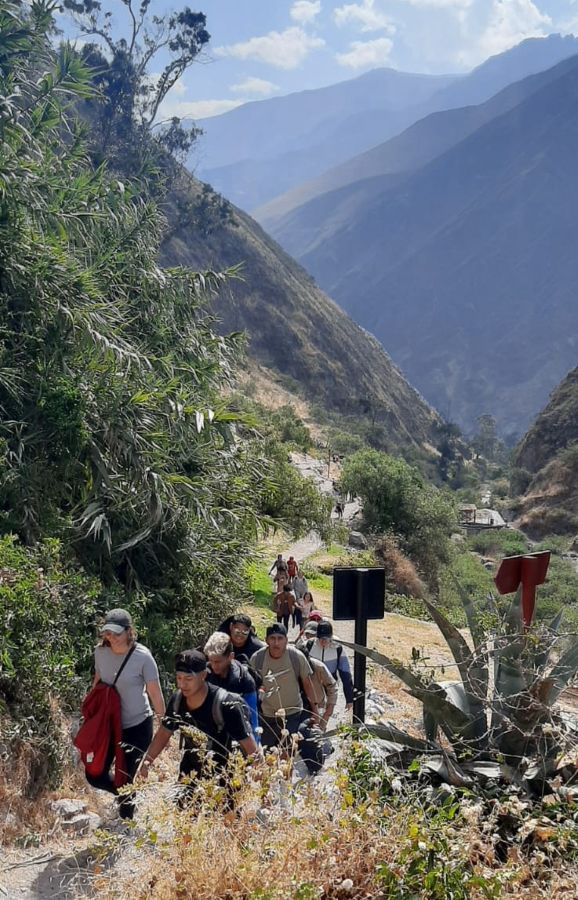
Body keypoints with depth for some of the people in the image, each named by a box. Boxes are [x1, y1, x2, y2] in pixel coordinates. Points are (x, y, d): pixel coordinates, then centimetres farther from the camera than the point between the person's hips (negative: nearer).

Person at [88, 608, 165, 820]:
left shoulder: (142, 657, -17)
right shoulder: (100, 652, -4)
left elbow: (155, 694, -11)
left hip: (137, 725, -5)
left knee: (126, 777, 1)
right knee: (95, 775, 5)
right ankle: (128, 796, 33)